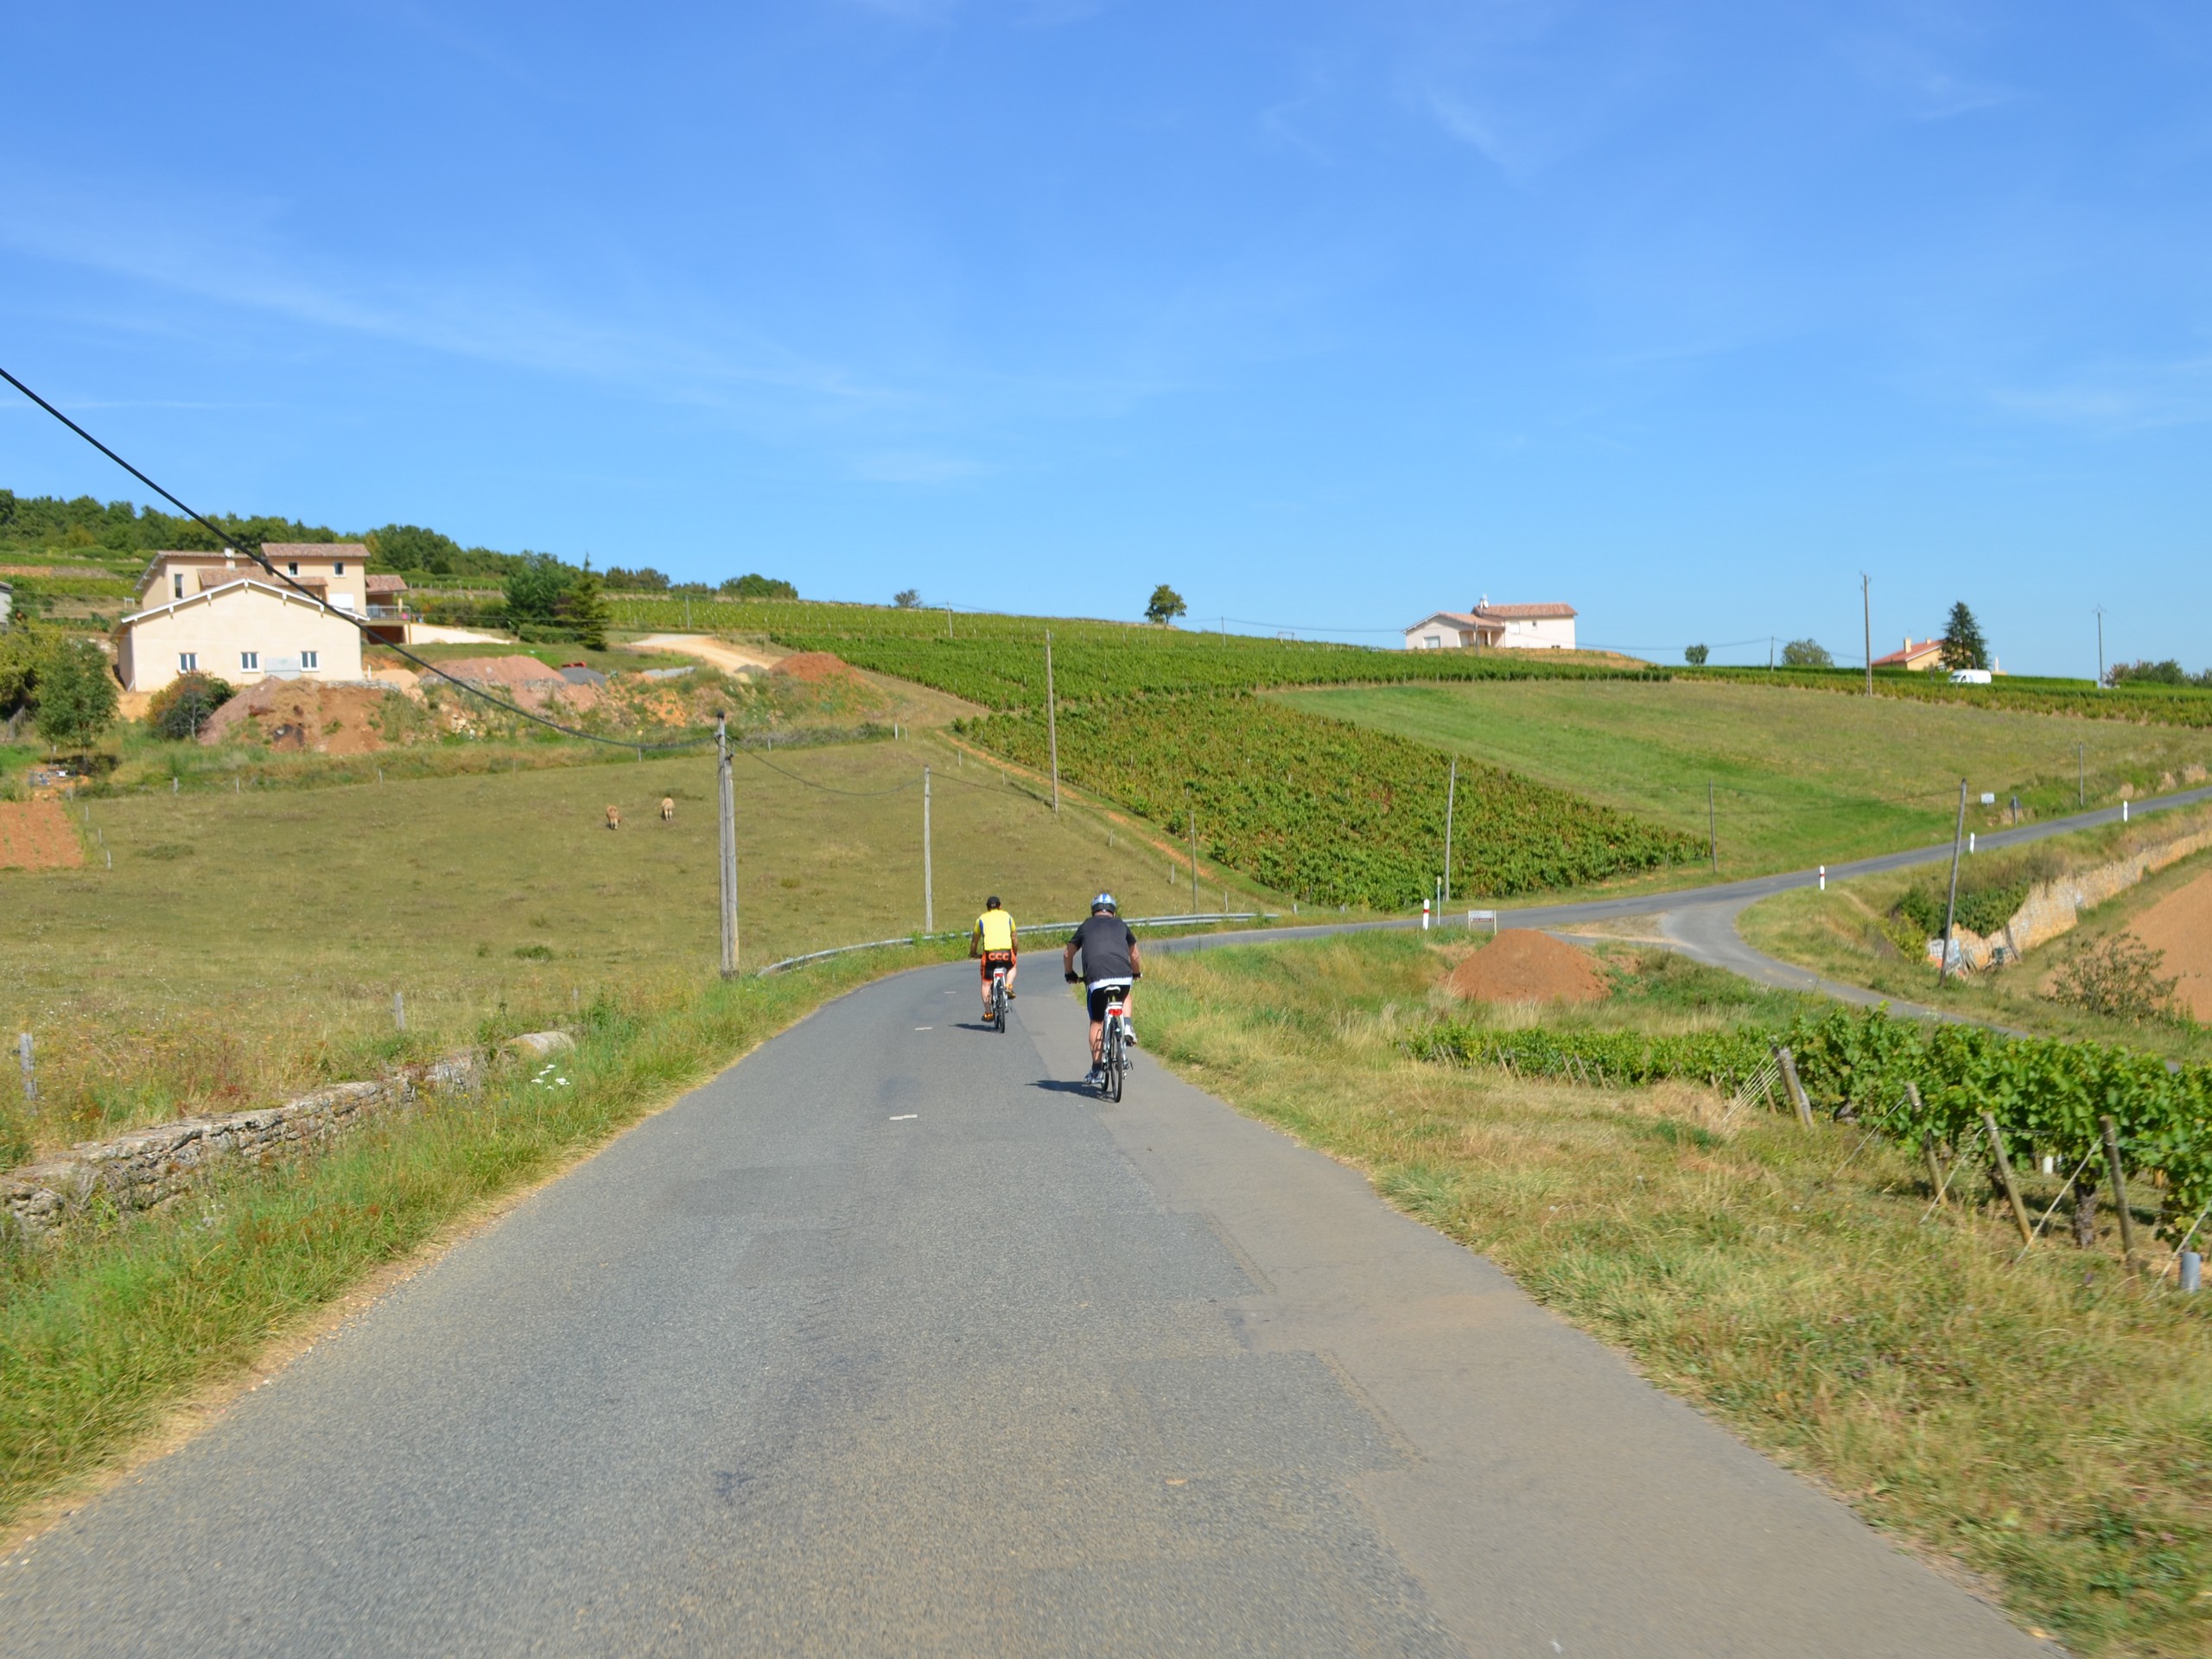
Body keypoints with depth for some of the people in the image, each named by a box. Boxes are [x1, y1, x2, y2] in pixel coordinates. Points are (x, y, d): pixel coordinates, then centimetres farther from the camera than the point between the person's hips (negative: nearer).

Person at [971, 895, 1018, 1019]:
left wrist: (973, 953, 38)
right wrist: (1016, 953, 38)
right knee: (1013, 966, 34)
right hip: (1006, 952, 1)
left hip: (989, 953, -1)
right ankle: (1009, 986, 8)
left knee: (986, 983, 13)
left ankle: (987, 1012, 8)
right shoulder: (1007, 917, 21)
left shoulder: (981, 919, 18)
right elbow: (1014, 938, 25)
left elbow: (975, 940, 21)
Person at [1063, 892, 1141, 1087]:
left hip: (1096, 979, -1)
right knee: (1124, 996, 35)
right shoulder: (1121, 925, 23)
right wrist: (1138, 973, 50)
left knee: (1096, 1023, 12)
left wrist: (1070, 974, 46)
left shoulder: (1086, 927, 22)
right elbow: (1134, 956, 32)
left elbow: (1068, 954, 29)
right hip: (1123, 977, 1)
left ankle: (1097, 1071, 8)